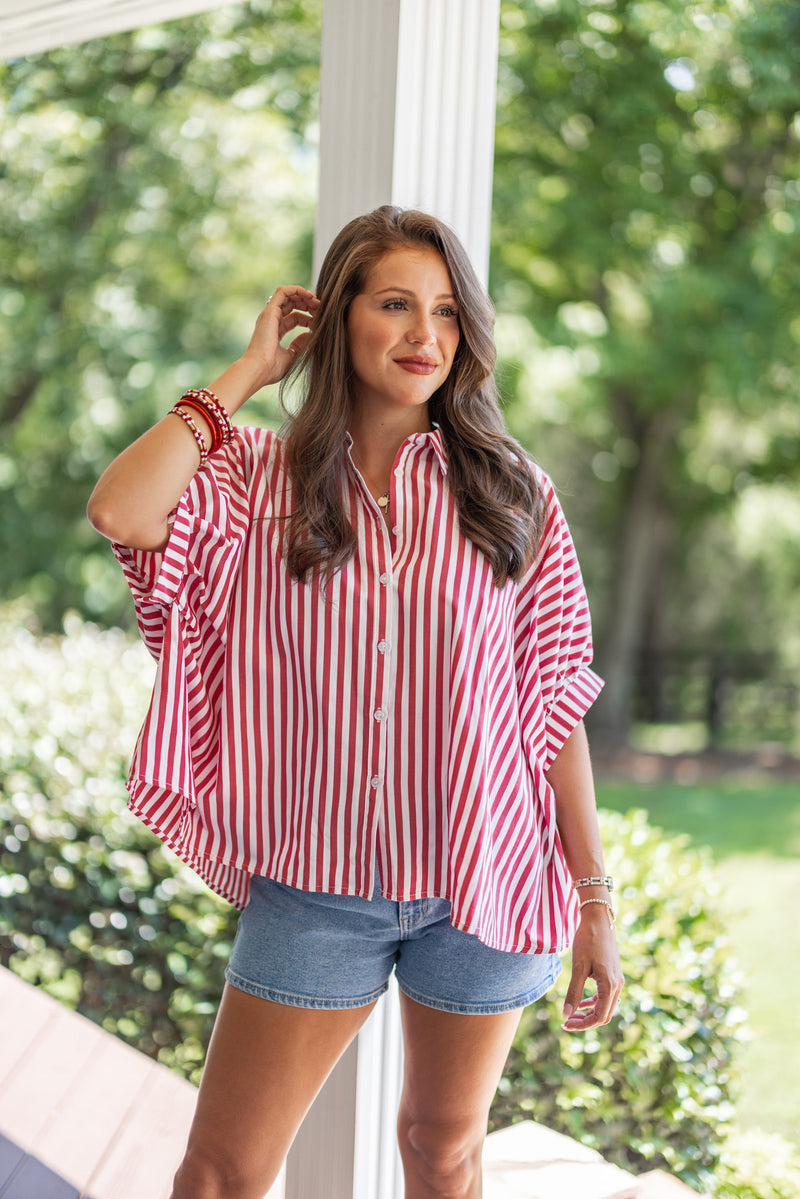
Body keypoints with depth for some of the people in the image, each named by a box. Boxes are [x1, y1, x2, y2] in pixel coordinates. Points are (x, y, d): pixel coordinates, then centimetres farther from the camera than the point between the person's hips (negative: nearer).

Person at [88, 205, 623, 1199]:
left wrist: (594, 897, -1)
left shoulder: (511, 493, -2)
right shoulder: (261, 479, -2)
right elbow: (121, 513, -22)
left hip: (481, 885, 1)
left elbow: (556, 706, 0)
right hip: (314, 891, 0)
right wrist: (248, 371, -9)